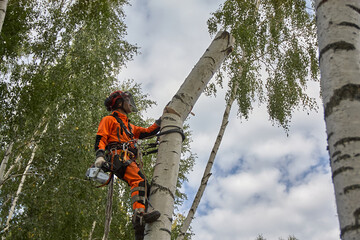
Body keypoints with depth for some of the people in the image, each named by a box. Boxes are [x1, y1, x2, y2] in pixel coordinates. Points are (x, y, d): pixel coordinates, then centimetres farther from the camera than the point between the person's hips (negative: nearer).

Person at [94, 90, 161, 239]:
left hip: (129, 161, 8)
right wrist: (99, 156, -17)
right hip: (117, 156, -8)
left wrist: (161, 121, 26)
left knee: (146, 189, -4)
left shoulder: (129, 126, 38)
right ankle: (139, 214, -48)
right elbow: (100, 139, 1)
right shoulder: (109, 120, 14)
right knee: (138, 179, -32)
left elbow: (146, 132, 31)